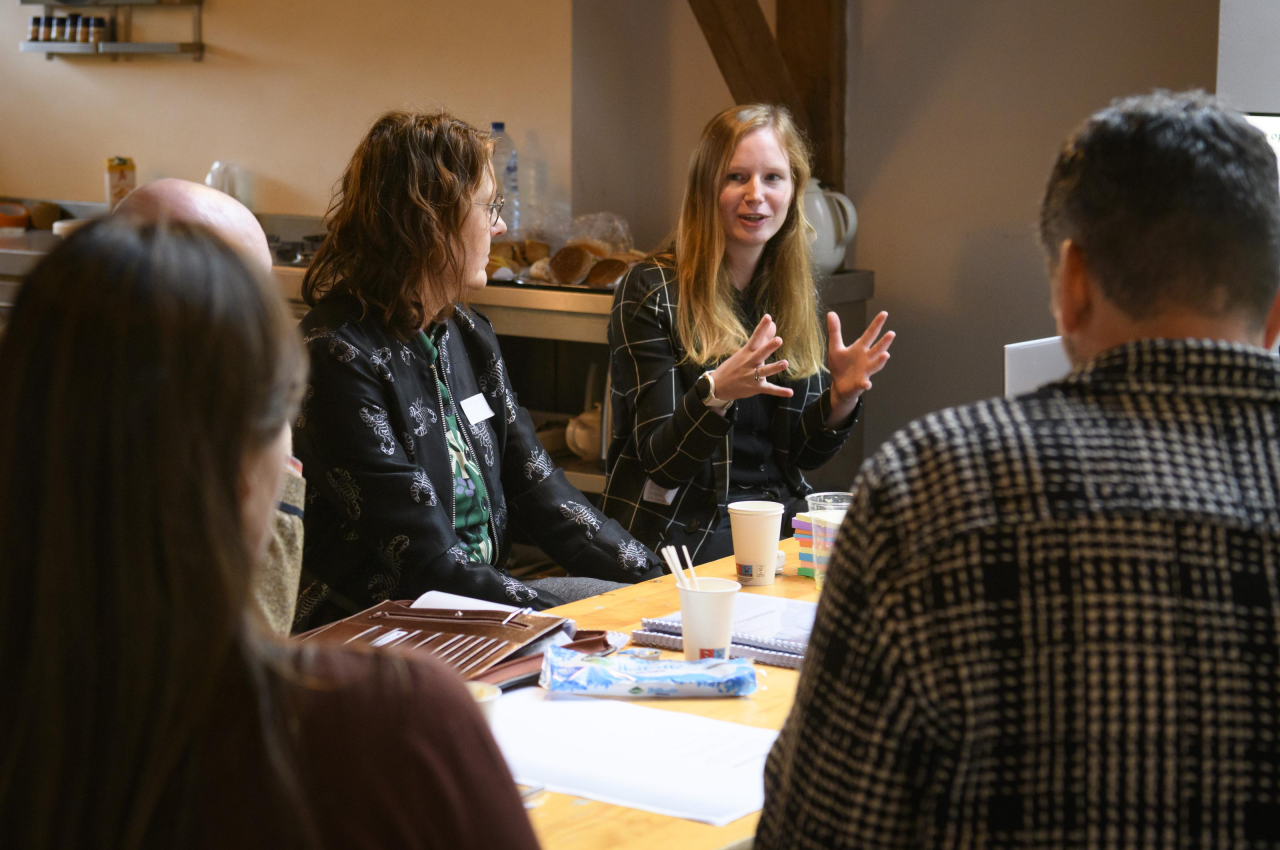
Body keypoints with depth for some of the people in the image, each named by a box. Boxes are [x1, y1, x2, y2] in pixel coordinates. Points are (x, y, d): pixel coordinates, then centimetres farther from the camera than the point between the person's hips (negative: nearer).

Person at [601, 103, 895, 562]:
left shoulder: (794, 296, 10)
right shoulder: (651, 292, -7)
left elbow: (800, 455, 12)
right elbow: (661, 460, -12)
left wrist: (841, 397, -9)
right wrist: (716, 391, -31)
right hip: (682, 531, -6)